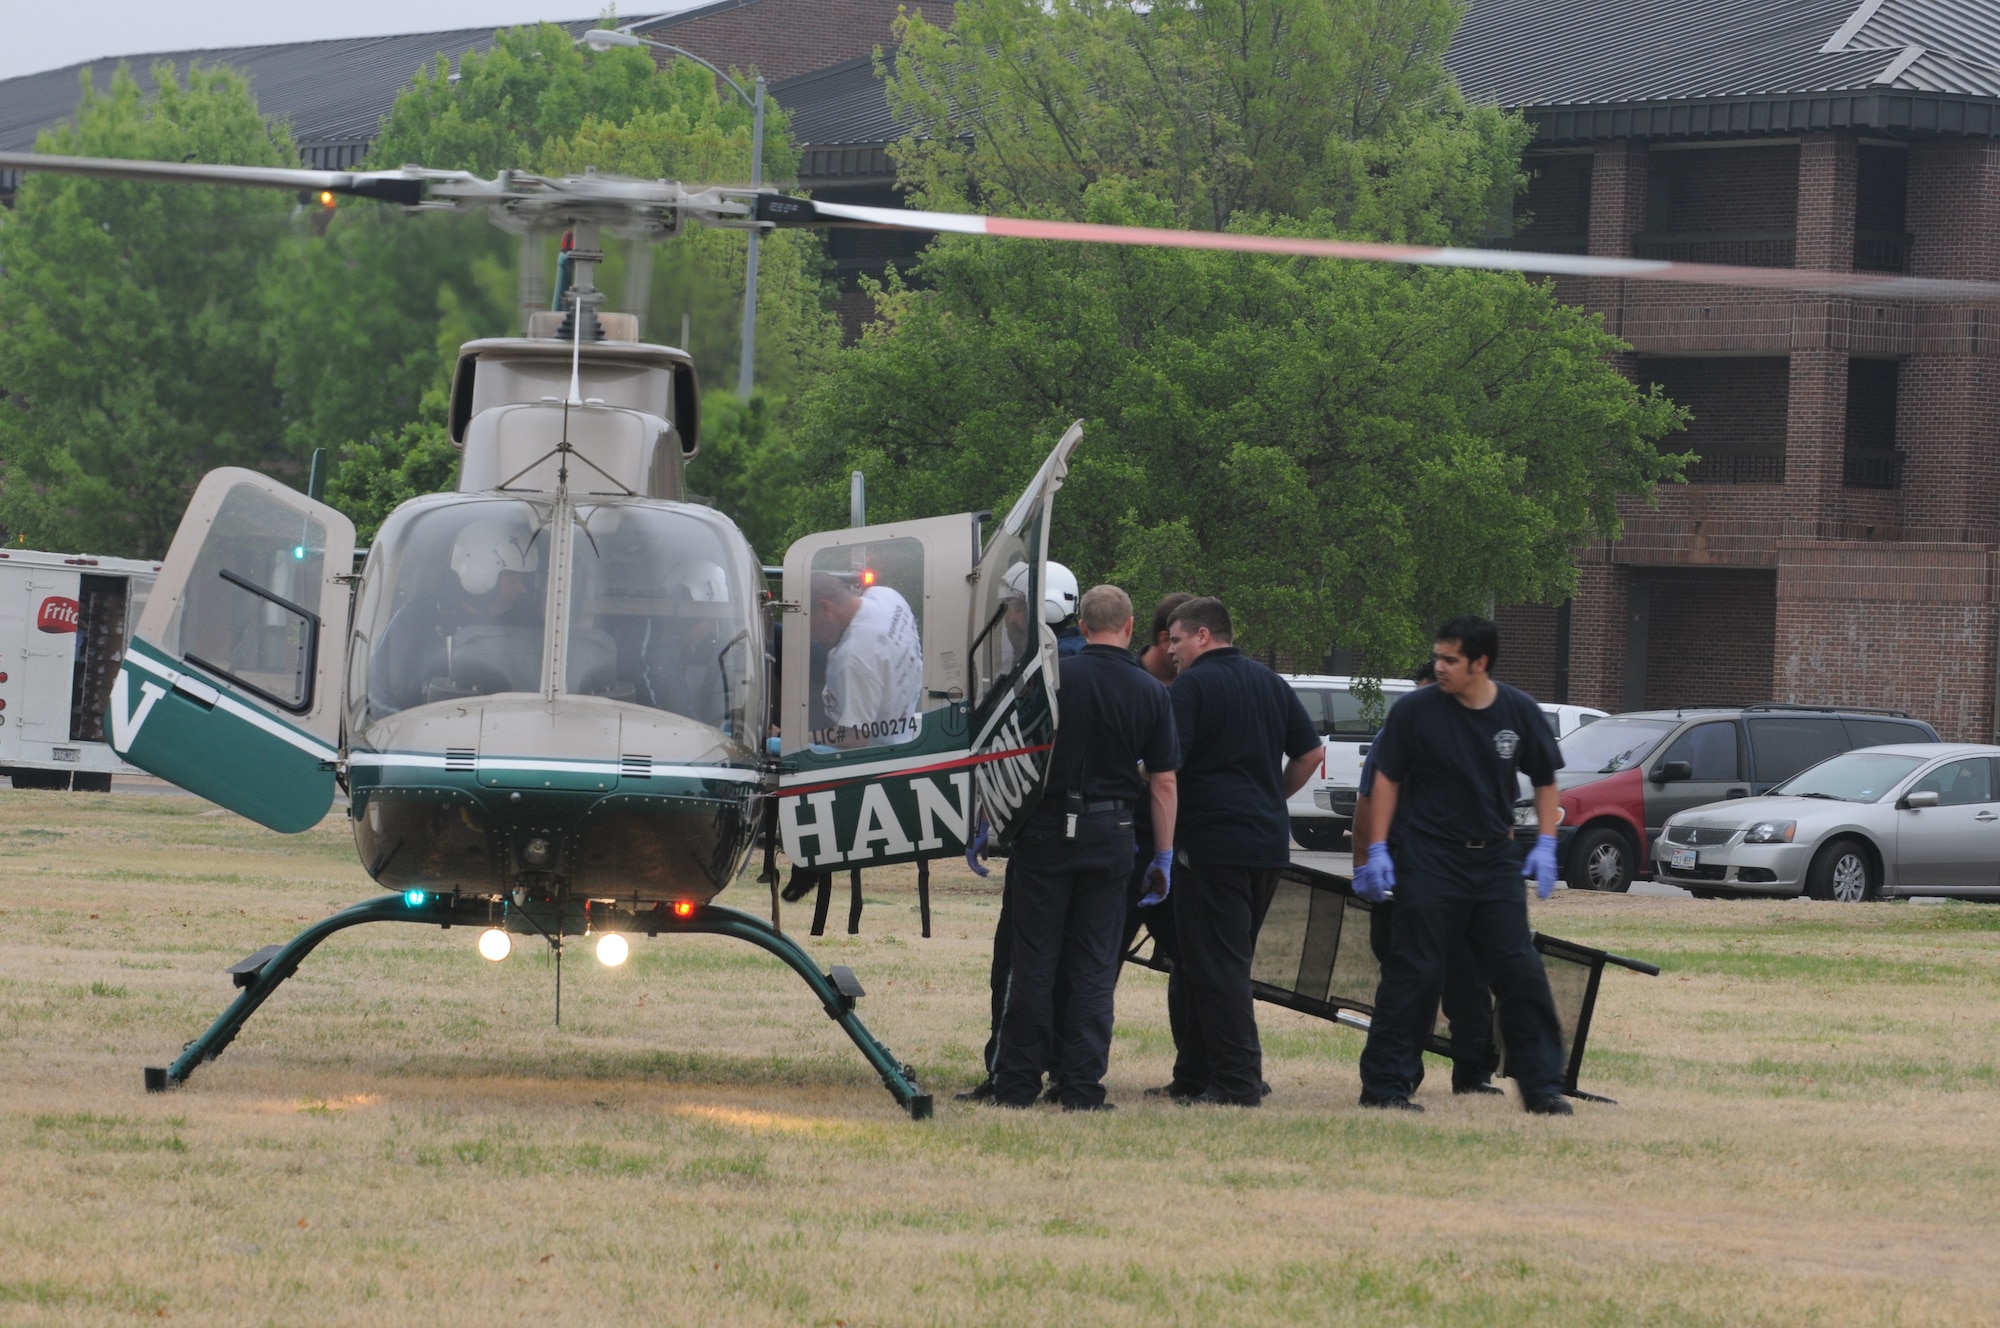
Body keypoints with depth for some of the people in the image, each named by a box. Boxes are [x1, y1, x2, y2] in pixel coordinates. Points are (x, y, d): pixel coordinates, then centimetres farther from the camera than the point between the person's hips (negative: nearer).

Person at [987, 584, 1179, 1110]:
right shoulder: (1150, 693, 1)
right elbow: (1163, 780, 2)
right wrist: (1164, 856, 8)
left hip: (1046, 830, -1)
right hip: (1110, 839, 1)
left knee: (1034, 961, 4)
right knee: (1093, 967, 6)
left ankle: (1017, 1083, 6)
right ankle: (1081, 1088, 3)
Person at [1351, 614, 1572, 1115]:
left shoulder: (1519, 712, 1)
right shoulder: (1415, 711, -6)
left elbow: (1544, 779, 13)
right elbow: (1388, 778, 1)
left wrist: (1545, 845, 3)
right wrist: (1378, 849, -4)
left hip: (1495, 858, 3)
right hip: (1429, 858, -3)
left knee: (1521, 972, 1)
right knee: (1414, 975, -3)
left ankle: (1543, 1087, 8)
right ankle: (1384, 1084, 4)